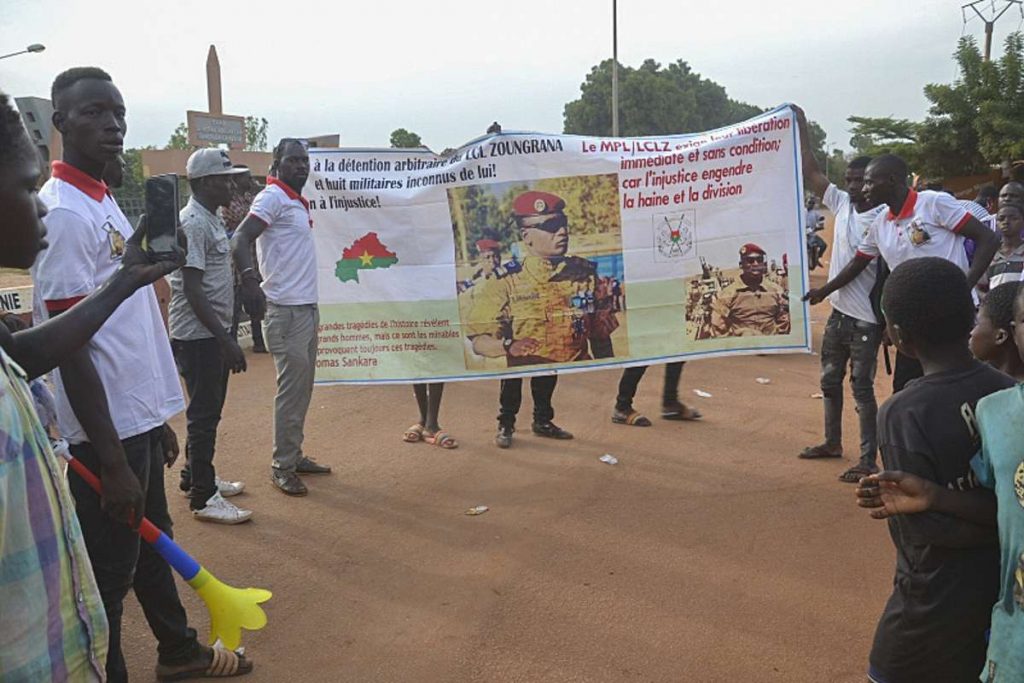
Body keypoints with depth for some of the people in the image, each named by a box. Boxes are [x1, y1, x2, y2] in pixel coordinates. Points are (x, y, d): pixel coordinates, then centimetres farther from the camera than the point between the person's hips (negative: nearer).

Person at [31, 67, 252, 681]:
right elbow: (69, 346, -21)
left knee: (152, 543, 23)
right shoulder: (63, 211, -17)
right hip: (105, 431, -10)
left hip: (138, 418, 10)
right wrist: (112, 462, -21)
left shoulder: (105, 202, 11)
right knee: (109, 573, 5)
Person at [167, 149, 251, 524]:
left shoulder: (214, 219, 13)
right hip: (198, 335, -10)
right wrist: (226, 340, -24)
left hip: (214, 333, 10)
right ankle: (203, 498, 6)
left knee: (210, 409, 19)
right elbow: (192, 291, -22)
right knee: (203, 414, -3)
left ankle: (195, 476, 33)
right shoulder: (193, 223, -18)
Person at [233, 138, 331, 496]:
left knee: (302, 388, 14)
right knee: (290, 389, -4)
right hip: (286, 309, -9)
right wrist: (249, 281, -37)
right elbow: (239, 241, -23)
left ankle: (294, 455, 25)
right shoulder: (273, 197, -11)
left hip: (307, 308, 9)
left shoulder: (297, 202, 16)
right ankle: (282, 467, 6)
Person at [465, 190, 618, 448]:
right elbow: (478, 341, -6)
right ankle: (506, 424, 2)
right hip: (522, 366, -2)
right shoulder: (506, 281, -3)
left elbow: (601, 334, 13)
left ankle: (543, 419, 9)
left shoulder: (585, 272, 7)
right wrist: (509, 346, -24)